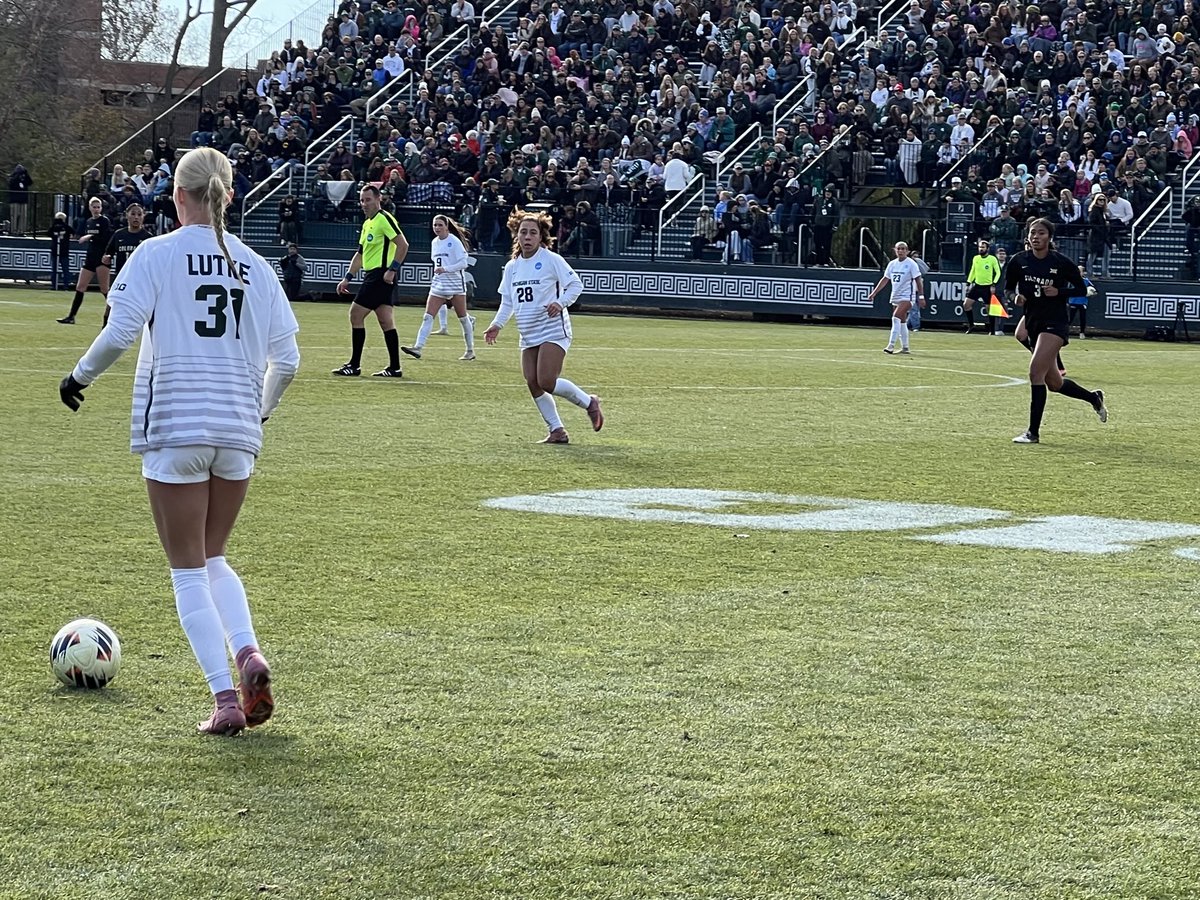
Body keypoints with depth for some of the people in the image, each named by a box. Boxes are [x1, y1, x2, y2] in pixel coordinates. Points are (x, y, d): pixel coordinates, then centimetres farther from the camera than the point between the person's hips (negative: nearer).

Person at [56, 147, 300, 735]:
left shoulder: (157, 255, -4)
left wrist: (80, 376, 5)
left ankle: (225, 699, -4)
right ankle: (248, 654, -5)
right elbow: (286, 360, 8)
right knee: (213, 560, 20)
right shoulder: (255, 266, 8)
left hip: (174, 427, -4)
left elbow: (120, 333, -13)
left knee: (188, 571, 4)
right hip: (238, 434, 4)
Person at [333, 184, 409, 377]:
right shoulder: (367, 223, 18)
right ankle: (394, 367, 6)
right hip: (373, 275, 9)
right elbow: (361, 253, 25)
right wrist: (347, 278, 20)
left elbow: (403, 245, -18)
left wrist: (392, 269, -21)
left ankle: (354, 365, -2)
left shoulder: (384, 219, -12)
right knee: (385, 320, 6)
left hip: (381, 275, -9)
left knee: (356, 314, -7)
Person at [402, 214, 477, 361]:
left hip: (456, 285, -6)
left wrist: (445, 269, -22)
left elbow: (463, 263, -15)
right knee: (428, 317, -8)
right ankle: (418, 347, -16)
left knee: (463, 318, 5)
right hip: (438, 285, 6)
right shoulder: (435, 243, 10)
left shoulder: (454, 242, -10)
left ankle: (470, 351, 17)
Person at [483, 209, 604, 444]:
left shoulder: (551, 259, -7)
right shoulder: (512, 266, 11)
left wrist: (561, 302, -22)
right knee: (533, 384, 0)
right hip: (528, 335, 7)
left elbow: (576, 284, -5)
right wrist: (497, 325, 5)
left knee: (546, 382, -17)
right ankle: (557, 431, 10)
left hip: (553, 330, -7)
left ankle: (589, 402, 7)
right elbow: (507, 301, 18)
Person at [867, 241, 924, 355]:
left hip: (907, 297, -7)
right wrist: (873, 293, 12)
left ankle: (891, 345, -26)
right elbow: (885, 280, 16)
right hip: (895, 297, 7)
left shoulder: (911, 264, -7)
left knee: (896, 317, -21)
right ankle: (905, 347, 19)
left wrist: (921, 296, -14)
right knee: (901, 322, 11)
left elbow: (918, 280, -8)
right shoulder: (892, 264, 10)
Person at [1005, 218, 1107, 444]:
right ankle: (1093, 398, 43)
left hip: (1055, 322, -6)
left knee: (1036, 372, -20)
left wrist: (1059, 292, -16)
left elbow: (1081, 289, 1)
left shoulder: (1061, 262, -8)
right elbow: (1008, 288, 12)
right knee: (1054, 383, 15)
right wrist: (1016, 297, -10)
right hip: (1033, 321, 6)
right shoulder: (1019, 261, 1)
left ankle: (1033, 432, -14)